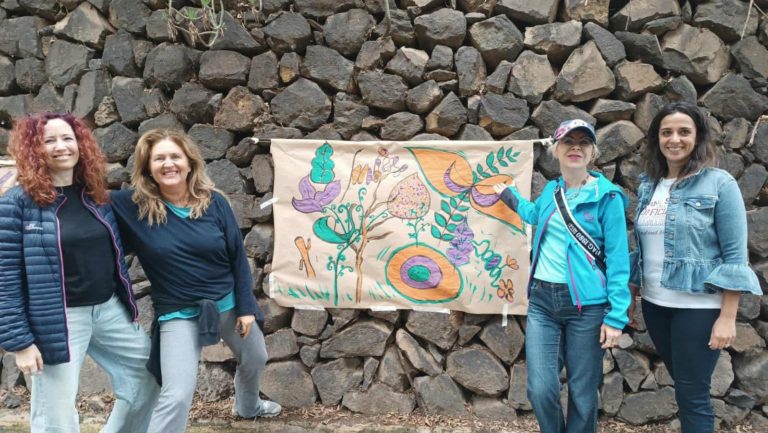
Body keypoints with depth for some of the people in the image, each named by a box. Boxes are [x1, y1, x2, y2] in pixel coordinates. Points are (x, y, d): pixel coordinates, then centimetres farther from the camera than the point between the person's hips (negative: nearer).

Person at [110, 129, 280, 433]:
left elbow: (238, 257, -4)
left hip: (228, 303, 3)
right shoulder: (132, 206, -12)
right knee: (177, 395, -16)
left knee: (255, 360, 26)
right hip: (178, 314, -3)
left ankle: (248, 407, 61)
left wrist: (246, 307, -3)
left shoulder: (214, 202, -9)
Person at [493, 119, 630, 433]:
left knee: (582, 393, 5)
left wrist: (616, 316, -15)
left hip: (586, 304, -4)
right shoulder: (551, 190, 9)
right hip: (542, 300, 4)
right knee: (541, 389, 0)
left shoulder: (607, 197, -7)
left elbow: (618, 258, -10)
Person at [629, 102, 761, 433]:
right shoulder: (647, 185, 6)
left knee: (692, 395, 0)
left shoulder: (719, 183, -9)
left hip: (698, 306, -5)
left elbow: (735, 256, -11)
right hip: (654, 304, 5)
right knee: (682, 386, 17)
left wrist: (727, 317, -15)